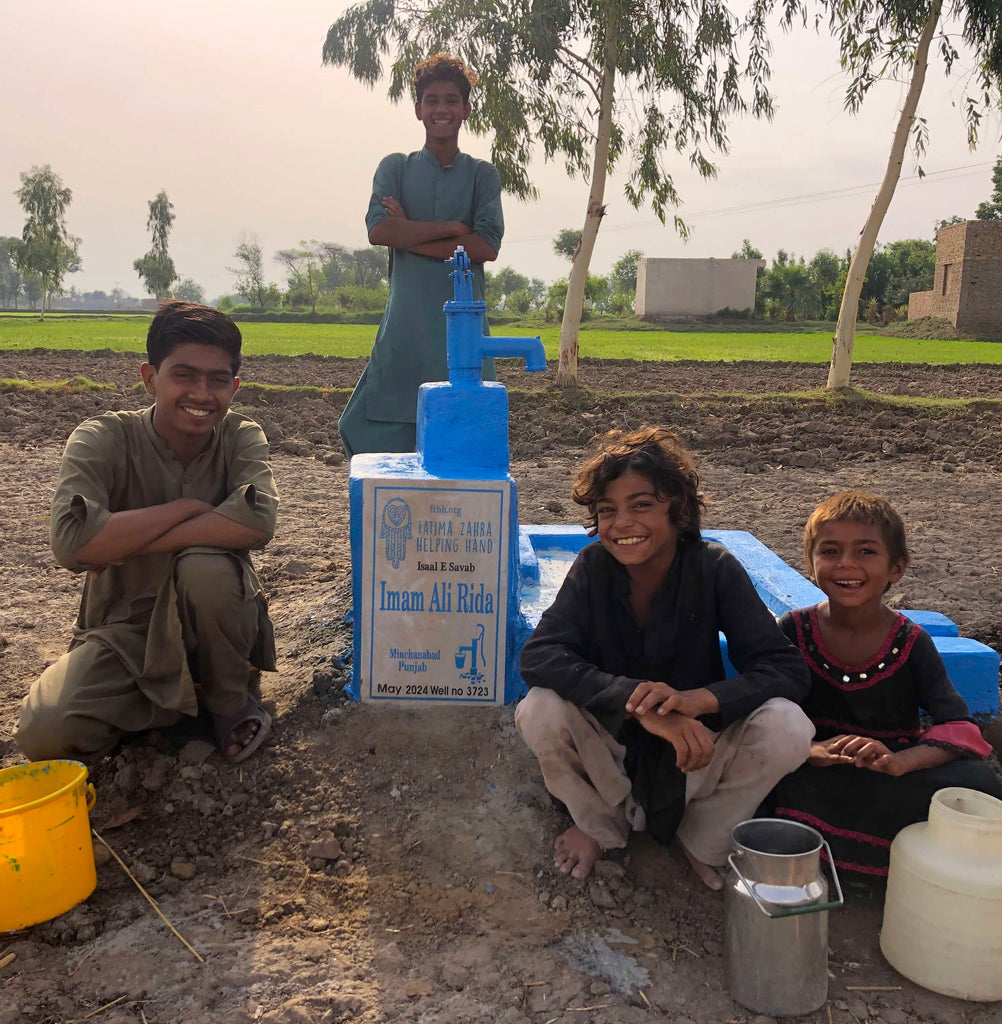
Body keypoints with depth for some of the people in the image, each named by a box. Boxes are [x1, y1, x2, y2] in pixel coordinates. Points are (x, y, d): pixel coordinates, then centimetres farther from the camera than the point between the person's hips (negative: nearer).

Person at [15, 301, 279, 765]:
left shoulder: (242, 438, -6)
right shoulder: (103, 440, -10)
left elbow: (256, 522, -28)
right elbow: (71, 541, -28)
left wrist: (124, 544, -25)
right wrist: (186, 508, -22)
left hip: (211, 625, 0)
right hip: (123, 631, 0)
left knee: (205, 566, -33)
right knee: (45, 731, -26)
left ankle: (230, 700, -5)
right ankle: (168, 703, 5)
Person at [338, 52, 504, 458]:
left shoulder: (481, 174, 10)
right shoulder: (396, 168, 12)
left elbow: (486, 247, -5)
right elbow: (378, 230, -6)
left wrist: (411, 234, -6)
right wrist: (453, 228, -7)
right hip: (405, 322, 1)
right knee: (380, 432, -2)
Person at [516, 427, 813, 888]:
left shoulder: (714, 568, -16)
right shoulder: (594, 566, -15)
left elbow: (787, 668, -20)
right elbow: (538, 657, -27)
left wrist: (696, 698, -39)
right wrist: (638, 702, -41)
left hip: (695, 752, 0)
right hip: (612, 746, 0)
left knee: (787, 727, -28)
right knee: (539, 711, -30)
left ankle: (705, 838, 4)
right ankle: (600, 824, 4)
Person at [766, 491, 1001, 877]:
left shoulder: (911, 643, -6)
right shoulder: (794, 630, -5)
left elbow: (959, 727, -15)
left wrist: (899, 761, -35)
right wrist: (809, 749, -31)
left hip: (893, 771, 1)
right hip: (815, 773, -1)